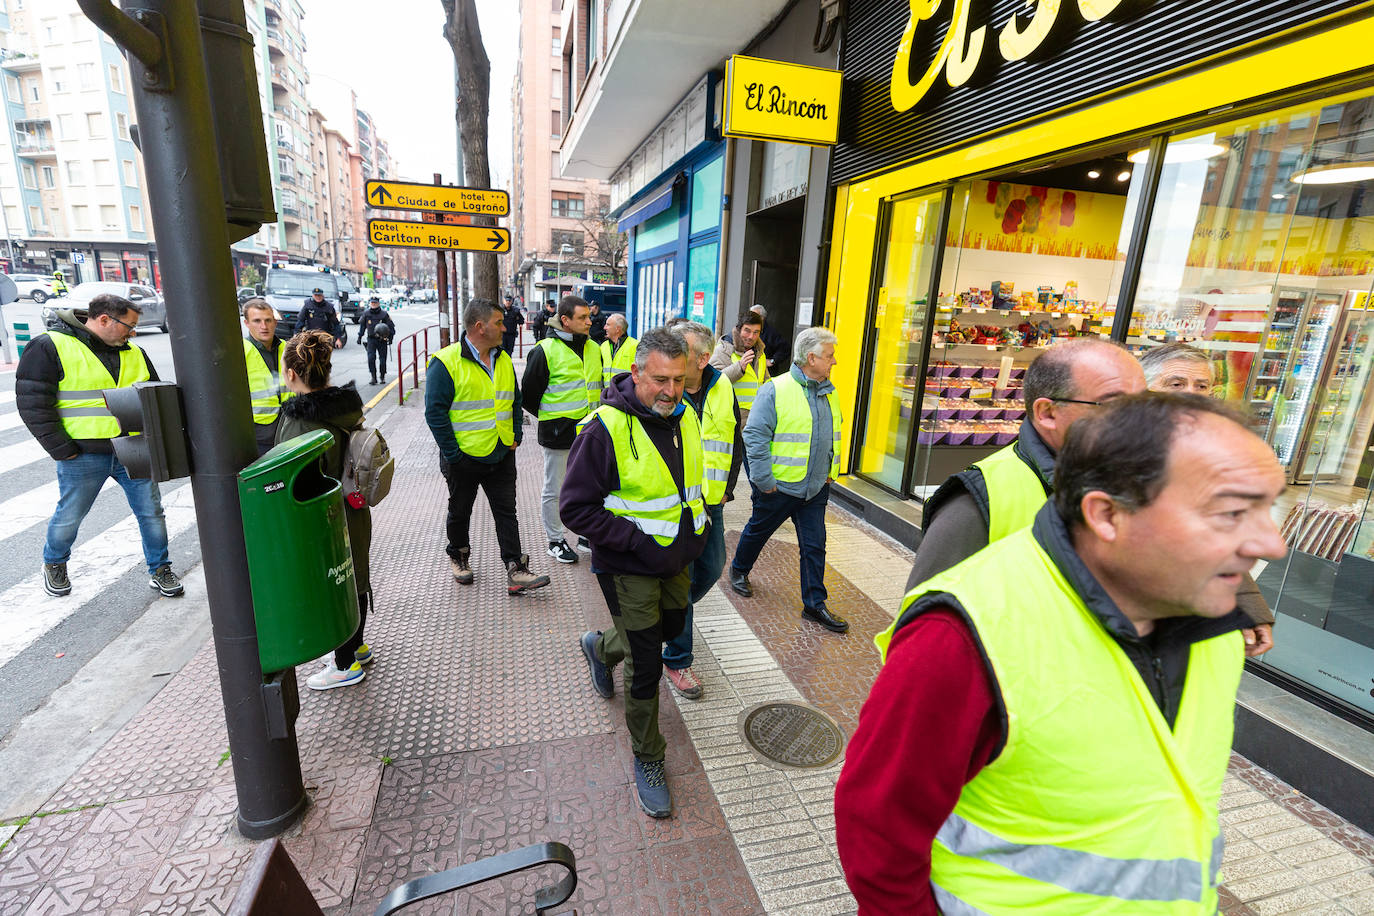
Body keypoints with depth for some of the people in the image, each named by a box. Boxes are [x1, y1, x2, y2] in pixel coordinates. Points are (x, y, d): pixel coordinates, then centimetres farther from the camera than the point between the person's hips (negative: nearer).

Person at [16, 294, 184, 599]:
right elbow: (33, 404, -9)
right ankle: (54, 564, 39)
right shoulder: (50, 347, -6)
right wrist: (62, 450, -12)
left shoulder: (134, 353, 11)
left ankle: (159, 571, 18)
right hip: (83, 456, -4)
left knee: (152, 512, 5)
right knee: (69, 517, 12)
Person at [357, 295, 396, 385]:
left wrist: (390, 337, -6)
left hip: (382, 340, -2)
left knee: (382, 359, 3)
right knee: (371, 358, -10)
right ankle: (373, 378, -3)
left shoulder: (384, 313, -6)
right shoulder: (366, 313, 2)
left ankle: (382, 376, 22)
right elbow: (362, 325, 15)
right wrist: (360, 336, 14)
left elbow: (391, 326, 0)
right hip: (371, 339, 2)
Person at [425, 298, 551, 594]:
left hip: (502, 456, 5)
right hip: (464, 458, -4)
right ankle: (459, 557, 39)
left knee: (506, 513, 4)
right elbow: (435, 411, -15)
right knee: (460, 512, 15)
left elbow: (515, 400, 16)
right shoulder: (446, 362, -14)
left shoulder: (503, 360, 7)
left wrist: (516, 435, 5)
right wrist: (452, 453, -16)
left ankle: (515, 571, 8)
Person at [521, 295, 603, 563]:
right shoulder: (545, 351, -12)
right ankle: (555, 541, 23)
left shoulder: (594, 349, 7)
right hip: (557, 433, -5)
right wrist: (550, 418, 1)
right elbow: (529, 394, -6)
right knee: (554, 490, 8)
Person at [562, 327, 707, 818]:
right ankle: (647, 758, 28)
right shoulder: (605, 429, -24)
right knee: (646, 665, 2)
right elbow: (576, 507, -21)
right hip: (629, 567, -7)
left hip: (676, 558, 7)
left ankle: (601, 646, 56)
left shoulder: (685, 416, -2)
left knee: (671, 628, 26)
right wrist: (638, 540, -26)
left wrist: (695, 525, 5)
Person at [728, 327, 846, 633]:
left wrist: (831, 472, 15)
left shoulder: (830, 393, 7)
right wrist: (764, 480, -17)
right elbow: (755, 436, -16)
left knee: (814, 546, 8)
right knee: (757, 531, 16)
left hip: (815, 488, 5)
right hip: (779, 486, -5)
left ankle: (815, 604, 20)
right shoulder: (775, 390, -15)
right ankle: (739, 570, 42)